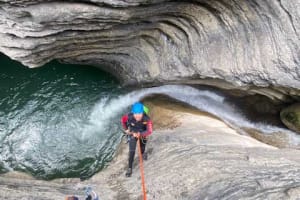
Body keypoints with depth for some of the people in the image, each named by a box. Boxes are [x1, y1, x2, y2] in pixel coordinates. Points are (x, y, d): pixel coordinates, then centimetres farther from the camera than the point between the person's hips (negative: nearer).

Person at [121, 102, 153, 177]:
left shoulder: (147, 119, -38)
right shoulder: (129, 116, -33)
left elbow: (149, 131, -42)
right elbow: (123, 120, -10)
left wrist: (140, 134, -56)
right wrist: (126, 129, -3)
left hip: (142, 134, 0)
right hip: (132, 134, 0)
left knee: (142, 148, 24)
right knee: (132, 151, -8)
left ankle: (143, 153, 61)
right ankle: (129, 168, 10)